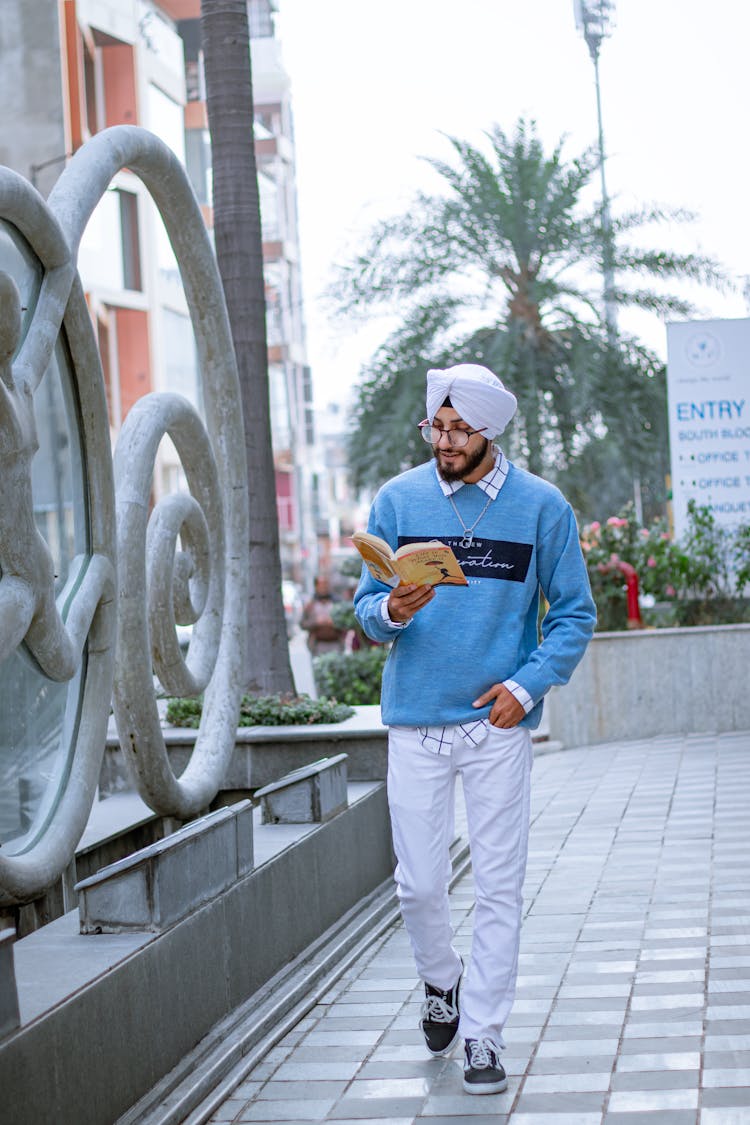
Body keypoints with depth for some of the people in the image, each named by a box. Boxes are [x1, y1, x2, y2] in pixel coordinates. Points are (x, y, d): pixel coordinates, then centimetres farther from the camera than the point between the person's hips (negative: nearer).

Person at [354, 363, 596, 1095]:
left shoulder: (541, 507, -1)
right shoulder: (397, 501, 3)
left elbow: (574, 614, 3)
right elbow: (366, 608, 5)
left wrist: (528, 684, -10)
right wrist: (390, 611, -18)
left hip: (499, 724, -1)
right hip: (416, 721, 1)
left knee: (498, 886, 1)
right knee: (419, 883, 4)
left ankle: (483, 1034, 12)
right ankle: (441, 983, 33)